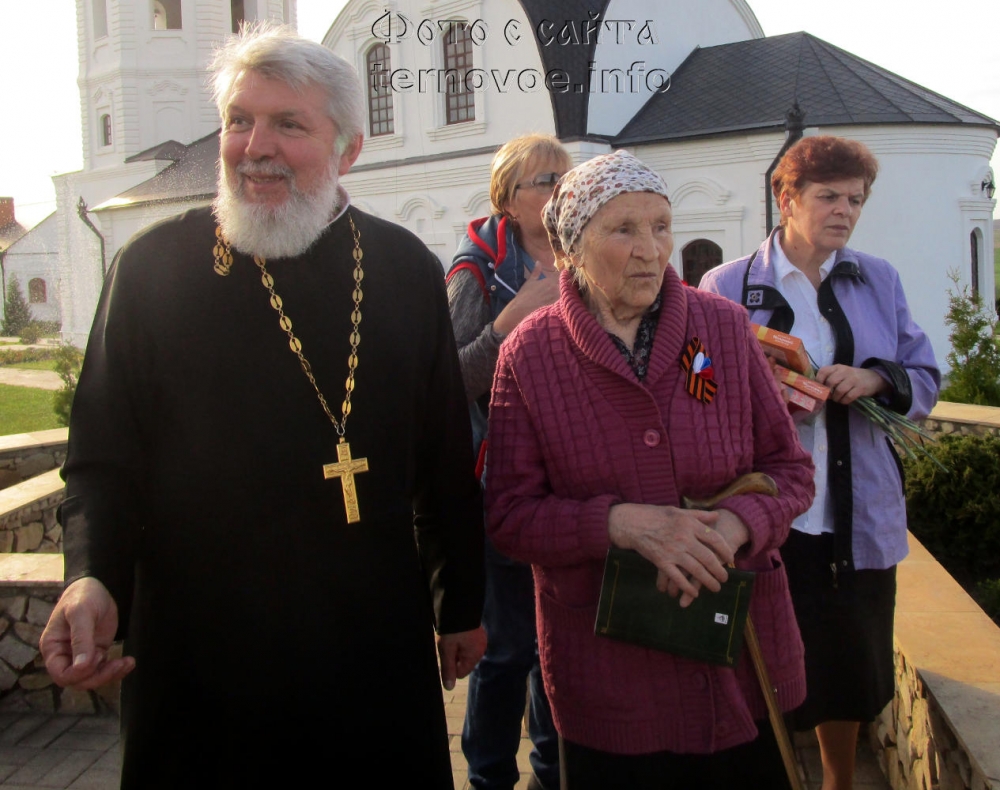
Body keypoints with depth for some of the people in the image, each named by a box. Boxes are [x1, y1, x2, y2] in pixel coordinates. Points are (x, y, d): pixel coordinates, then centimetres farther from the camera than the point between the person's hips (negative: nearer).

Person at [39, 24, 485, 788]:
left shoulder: (407, 268, 3)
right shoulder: (156, 266, -3)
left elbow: (447, 458, 8)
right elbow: (103, 455, 0)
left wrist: (462, 605, 12)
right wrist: (92, 579, -19)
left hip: (379, 646, 2)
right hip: (200, 655, -2)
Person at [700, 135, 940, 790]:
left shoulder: (879, 280, 8)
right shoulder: (726, 286, -1)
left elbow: (926, 379, 9)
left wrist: (876, 377, -12)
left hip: (859, 516, 3)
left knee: (851, 664, 15)